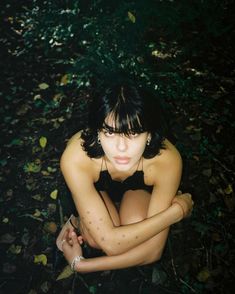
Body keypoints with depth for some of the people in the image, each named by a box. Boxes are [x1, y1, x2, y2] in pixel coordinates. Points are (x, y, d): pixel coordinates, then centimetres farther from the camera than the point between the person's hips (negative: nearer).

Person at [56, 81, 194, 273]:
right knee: (97, 238, -28)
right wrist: (177, 211, -35)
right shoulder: (76, 158, -42)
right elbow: (109, 242, -38)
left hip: (138, 187, 1)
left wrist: (80, 264, -31)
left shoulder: (167, 160, -39)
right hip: (98, 187, -1)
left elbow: (153, 250, -31)